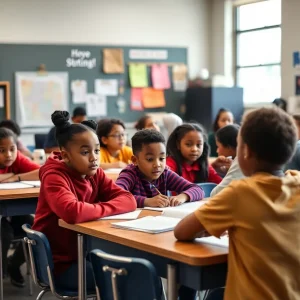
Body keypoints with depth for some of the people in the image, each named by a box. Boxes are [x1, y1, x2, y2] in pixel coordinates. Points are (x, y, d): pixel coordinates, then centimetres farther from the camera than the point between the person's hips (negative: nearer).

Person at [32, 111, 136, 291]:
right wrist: (104, 208, -20)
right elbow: (73, 212, -38)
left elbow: (128, 200, -9)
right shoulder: (54, 177, -19)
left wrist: (94, 209, -24)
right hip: (61, 263, -7)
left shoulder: (95, 174, 1)